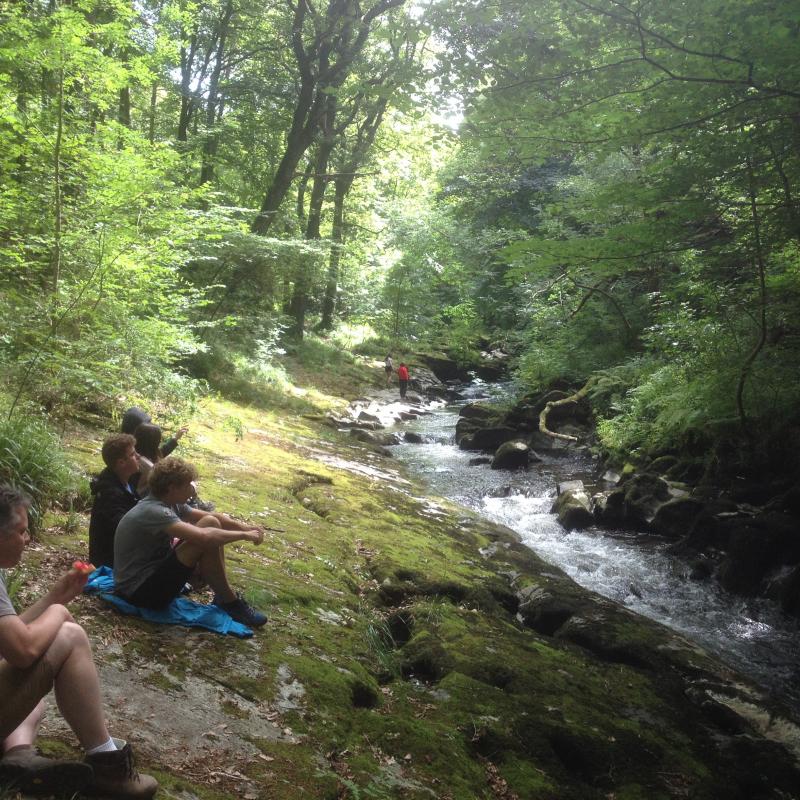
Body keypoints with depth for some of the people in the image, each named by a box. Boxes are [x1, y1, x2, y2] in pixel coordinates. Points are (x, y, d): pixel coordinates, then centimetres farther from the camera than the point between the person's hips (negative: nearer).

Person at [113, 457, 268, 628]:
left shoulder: (170, 504, 3)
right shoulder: (153, 512, -25)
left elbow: (213, 517, 9)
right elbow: (204, 536, -35)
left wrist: (244, 527, -7)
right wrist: (244, 536, -22)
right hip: (140, 591, -10)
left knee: (212, 528, 4)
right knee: (208, 540, -23)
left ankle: (222, 596, 6)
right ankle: (229, 601, -6)